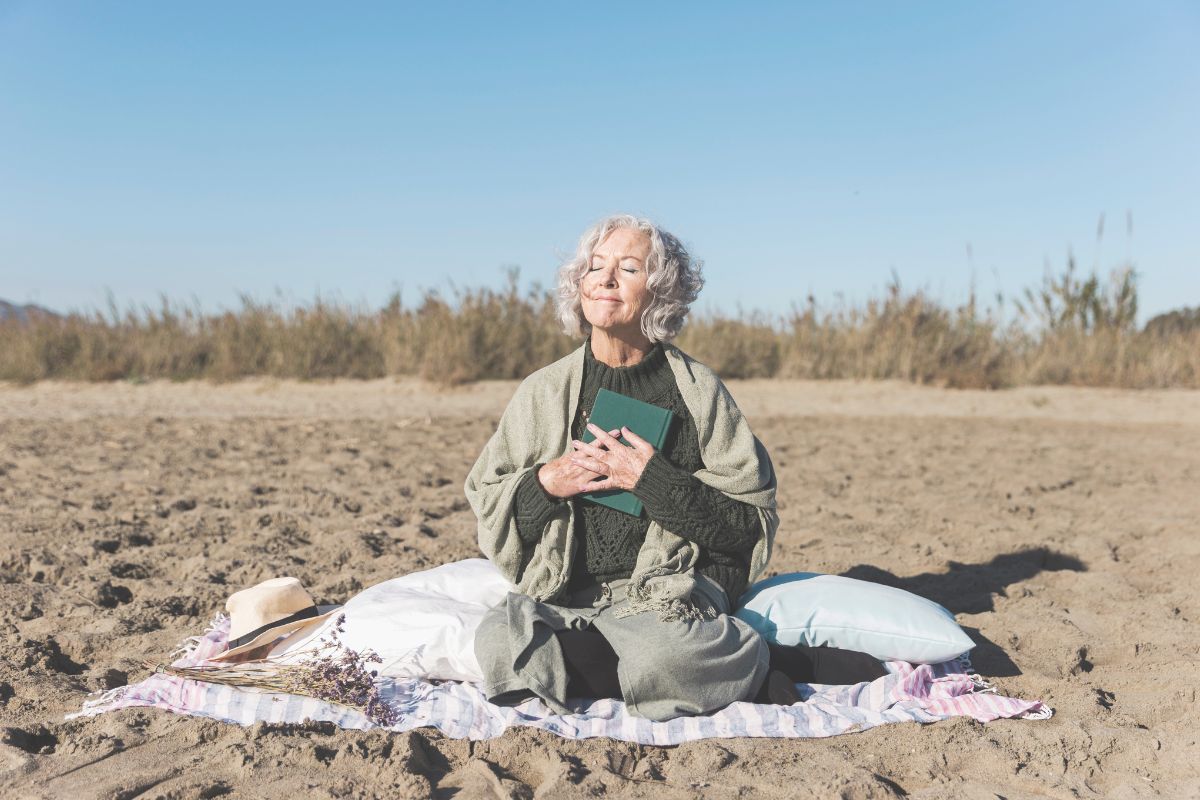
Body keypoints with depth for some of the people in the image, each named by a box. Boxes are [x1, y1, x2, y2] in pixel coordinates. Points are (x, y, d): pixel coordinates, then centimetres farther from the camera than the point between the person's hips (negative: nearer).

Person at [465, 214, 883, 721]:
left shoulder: (699, 390, 3)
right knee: (500, 642, -30)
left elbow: (753, 526, 0)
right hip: (564, 596, 4)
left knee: (657, 663, -37)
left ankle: (756, 664, -5)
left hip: (670, 591, -3)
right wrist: (546, 484, -7)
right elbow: (485, 504, 14)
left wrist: (654, 480, -12)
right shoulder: (543, 392, 9)